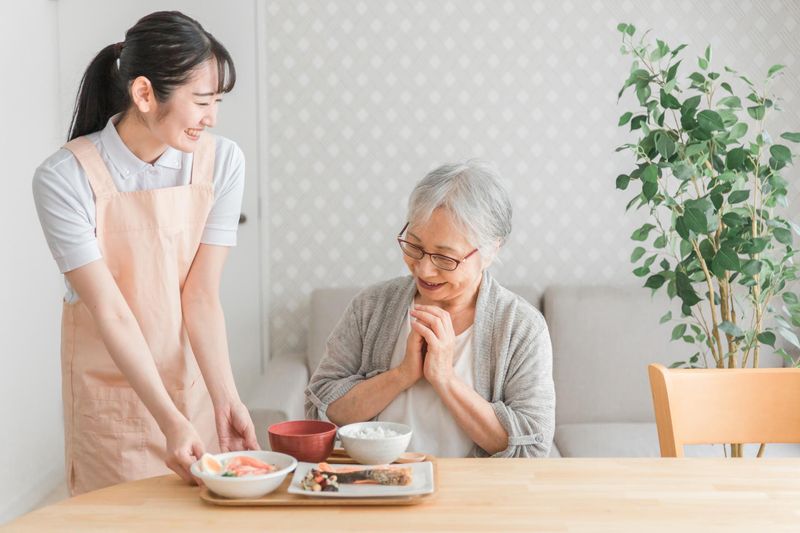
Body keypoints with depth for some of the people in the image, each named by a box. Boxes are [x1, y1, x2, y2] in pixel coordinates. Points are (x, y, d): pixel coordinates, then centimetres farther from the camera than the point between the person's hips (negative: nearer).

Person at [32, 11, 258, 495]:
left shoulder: (222, 160, -12)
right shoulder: (65, 178, -20)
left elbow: (202, 296, -12)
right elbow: (111, 311, -21)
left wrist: (225, 398, -22)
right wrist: (169, 420, -26)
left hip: (193, 379, 3)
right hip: (110, 387, -3)